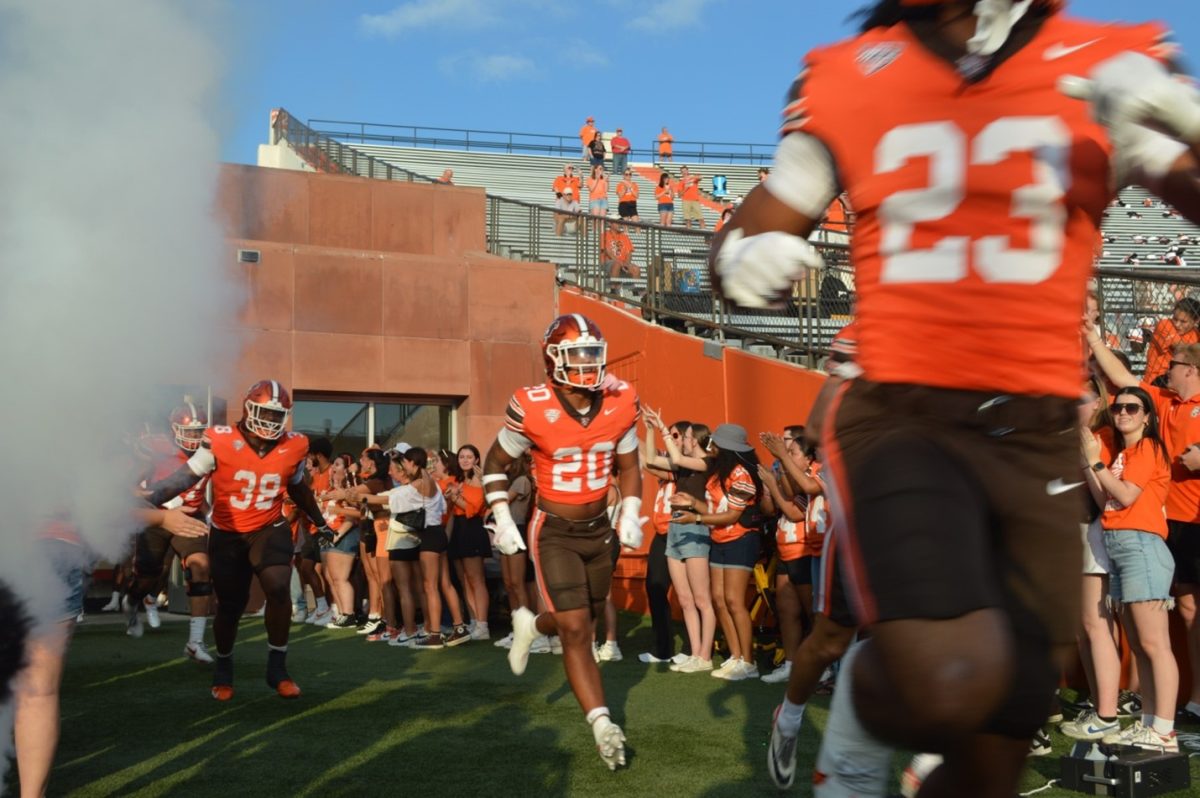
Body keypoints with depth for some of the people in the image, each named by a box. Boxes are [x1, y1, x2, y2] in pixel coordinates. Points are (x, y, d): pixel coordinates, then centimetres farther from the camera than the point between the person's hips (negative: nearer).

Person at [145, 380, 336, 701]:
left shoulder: (293, 447, -6)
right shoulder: (221, 442, -15)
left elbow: (298, 488, 12)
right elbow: (187, 476, -13)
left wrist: (320, 522, 25)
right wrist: (146, 498, -28)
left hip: (269, 530, 1)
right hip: (227, 533, -1)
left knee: (279, 589, -22)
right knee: (230, 605, 7)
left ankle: (277, 666, -5)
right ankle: (223, 667, 34)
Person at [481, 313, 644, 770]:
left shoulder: (619, 404, -8)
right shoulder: (532, 410, -19)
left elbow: (628, 467, 9)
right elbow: (495, 464, -2)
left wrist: (630, 515, -3)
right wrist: (503, 520, -8)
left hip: (599, 529, 5)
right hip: (554, 532, -5)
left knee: (583, 620, 18)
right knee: (576, 630, -9)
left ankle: (530, 626, 50)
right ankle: (603, 725, -2)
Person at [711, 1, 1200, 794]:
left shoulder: (1103, 75, 2)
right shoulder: (852, 84, 1)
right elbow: (754, 232, 9)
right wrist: (746, 255, -15)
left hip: (1036, 442, 2)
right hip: (902, 420, -2)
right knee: (950, 688, -27)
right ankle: (862, 705, 8)